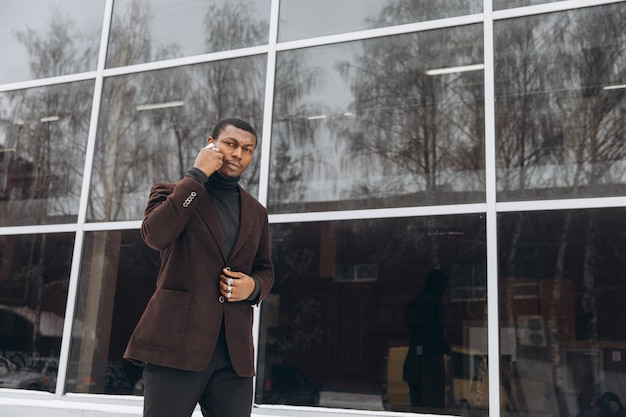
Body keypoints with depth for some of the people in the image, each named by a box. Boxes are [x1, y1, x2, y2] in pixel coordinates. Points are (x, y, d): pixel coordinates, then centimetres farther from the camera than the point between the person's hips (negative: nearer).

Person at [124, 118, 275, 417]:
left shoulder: (256, 213, 18)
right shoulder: (171, 193, 7)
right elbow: (154, 235, -14)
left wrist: (254, 286, 0)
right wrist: (197, 174, -9)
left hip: (234, 350, 4)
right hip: (177, 340, -4)